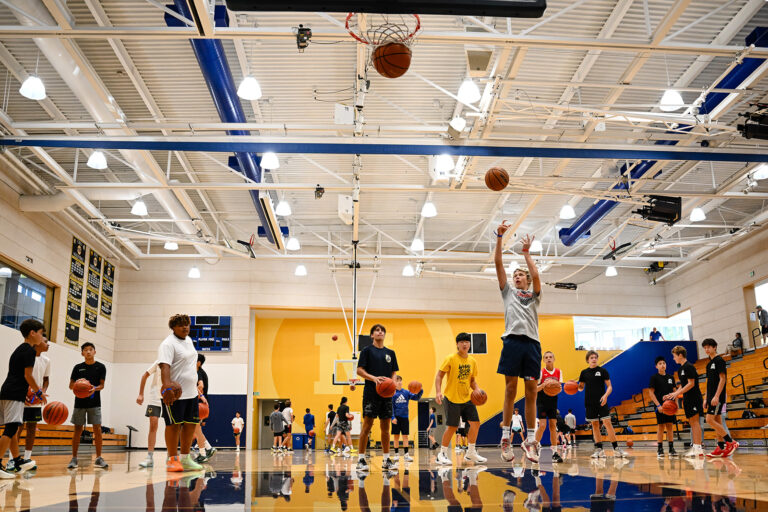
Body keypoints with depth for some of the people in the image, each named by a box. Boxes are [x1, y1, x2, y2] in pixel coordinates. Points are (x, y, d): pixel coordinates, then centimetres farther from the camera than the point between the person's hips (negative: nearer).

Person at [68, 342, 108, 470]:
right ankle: (74, 458, 11)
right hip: (80, 402, 1)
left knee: (97, 429, -5)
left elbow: (102, 385, 0)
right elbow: (71, 385, 7)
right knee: (77, 429, 2)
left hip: (94, 402, -1)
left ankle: (98, 458, 1)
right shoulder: (78, 367, 7)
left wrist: (95, 388, -21)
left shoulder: (100, 367, 4)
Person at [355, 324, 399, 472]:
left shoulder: (390, 353, 14)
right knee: (367, 425, -6)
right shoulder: (367, 350, 1)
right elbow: (359, 370, -6)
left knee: (385, 427, 7)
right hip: (371, 393, -4)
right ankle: (361, 459, 0)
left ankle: (386, 459, 13)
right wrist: (374, 378, -21)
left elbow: (394, 373, 16)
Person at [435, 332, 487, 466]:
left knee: (475, 423, 1)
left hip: (467, 398, 6)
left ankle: (471, 453, 17)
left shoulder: (472, 361, 6)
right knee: (452, 427, -4)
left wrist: (477, 390, -3)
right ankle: (442, 454, 12)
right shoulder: (450, 359, -10)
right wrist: (438, 391, -22)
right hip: (452, 398, -6)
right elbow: (439, 376, -10)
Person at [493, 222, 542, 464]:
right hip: (513, 341, -1)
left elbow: (536, 275, 0)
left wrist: (526, 252, 3)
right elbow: (498, 264, 10)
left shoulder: (534, 296, 20)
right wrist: (499, 237, 2)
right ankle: (505, 437, 1)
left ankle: (530, 440, 6)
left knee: (531, 391, 1)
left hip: (532, 343, 1)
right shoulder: (508, 292, 20)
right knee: (510, 389, -3)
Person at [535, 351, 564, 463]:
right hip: (542, 401, -4)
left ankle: (554, 452, 6)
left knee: (553, 425, 3)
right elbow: (535, 388, -9)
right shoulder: (541, 372, -7)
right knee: (542, 425, -11)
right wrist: (543, 385, -29)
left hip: (553, 401, 4)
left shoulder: (558, 372, 4)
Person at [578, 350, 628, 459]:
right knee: (595, 425, 5)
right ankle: (599, 450, 11)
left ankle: (616, 449, -6)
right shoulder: (584, 372, 8)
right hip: (590, 403, 3)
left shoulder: (602, 371, 1)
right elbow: (581, 387, 15)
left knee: (607, 423, -9)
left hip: (601, 402, -3)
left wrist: (605, 395, -18)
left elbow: (609, 386, 0)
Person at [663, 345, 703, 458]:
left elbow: (691, 384, -17)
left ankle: (698, 448, -11)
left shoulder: (689, 367, -12)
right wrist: (673, 394, 11)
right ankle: (695, 447, 10)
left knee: (695, 421, -10)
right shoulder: (681, 369, 16)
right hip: (687, 399, 9)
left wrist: (677, 393, -18)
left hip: (694, 398, -9)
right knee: (692, 422, 8)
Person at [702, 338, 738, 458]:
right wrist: (706, 398, 17)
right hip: (711, 397, 9)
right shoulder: (709, 364, 17)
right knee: (717, 422, 8)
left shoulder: (719, 361, -8)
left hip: (718, 397, -9)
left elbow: (722, 379, -15)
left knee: (710, 420, -14)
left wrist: (716, 396, -21)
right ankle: (721, 448, 10)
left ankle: (731, 442, -9)